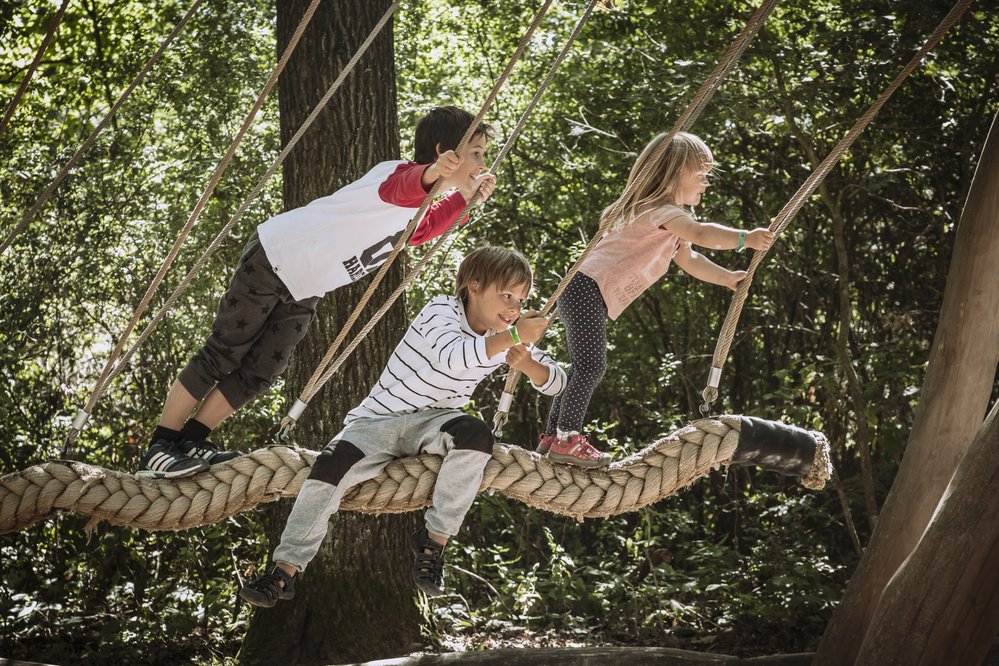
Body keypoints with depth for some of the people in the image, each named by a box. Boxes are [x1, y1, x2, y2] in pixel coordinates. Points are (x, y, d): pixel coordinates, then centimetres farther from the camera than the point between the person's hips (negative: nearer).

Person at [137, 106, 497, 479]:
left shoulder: (418, 212, 6)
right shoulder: (400, 173, -23)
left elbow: (424, 230, 32)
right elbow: (400, 187, -51)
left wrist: (466, 198, 19)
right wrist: (435, 172, -74)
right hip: (275, 256, -9)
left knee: (259, 374, 3)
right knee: (221, 356, -6)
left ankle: (191, 443, 11)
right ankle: (158, 449, -3)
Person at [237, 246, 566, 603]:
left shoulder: (505, 336, 4)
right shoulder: (442, 311, -13)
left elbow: (556, 382, 4)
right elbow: (453, 356, -35)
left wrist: (526, 363, -17)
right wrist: (512, 337, -37)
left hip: (432, 424, 4)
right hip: (379, 420, -3)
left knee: (476, 433, -32)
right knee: (334, 463, -31)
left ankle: (434, 540, -23)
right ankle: (286, 568, -25)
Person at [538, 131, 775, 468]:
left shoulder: (668, 219, 22)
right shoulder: (664, 211, -13)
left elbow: (688, 259, 31)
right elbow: (701, 234, -31)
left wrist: (727, 278, 23)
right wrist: (745, 238, -35)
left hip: (586, 293, 11)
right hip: (588, 291, -11)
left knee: (585, 367, 14)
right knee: (592, 366, -13)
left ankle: (553, 435, 18)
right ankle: (567, 438, -11)